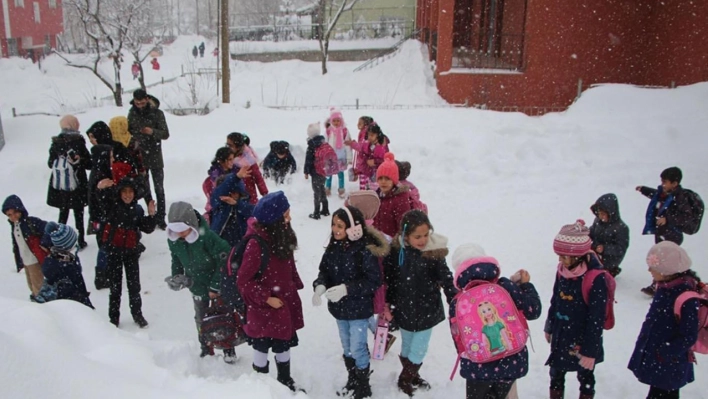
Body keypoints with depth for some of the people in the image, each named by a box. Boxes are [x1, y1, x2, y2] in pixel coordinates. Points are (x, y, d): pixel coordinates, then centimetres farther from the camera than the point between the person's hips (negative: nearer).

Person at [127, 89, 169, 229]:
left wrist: (153, 132, -29)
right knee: (144, 189, 10)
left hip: (155, 157, -3)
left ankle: (160, 218, 11)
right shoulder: (132, 113, 2)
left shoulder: (157, 113, -8)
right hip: (139, 157, 3)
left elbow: (165, 134, -10)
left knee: (159, 189, 3)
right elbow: (128, 132, 13)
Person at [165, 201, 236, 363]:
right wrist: (176, 276, -8)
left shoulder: (207, 236, -32)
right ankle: (206, 348, 37)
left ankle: (228, 349, 28)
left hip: (217, 284, -5)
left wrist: (215, 286, -20)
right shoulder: (173, 239, -14)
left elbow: (223, 260, -25)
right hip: (196, 285, 5)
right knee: (200, 318, 18)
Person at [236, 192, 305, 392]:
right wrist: (266, 298, -19)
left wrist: (295, 288, 10)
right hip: (264, 307, -7)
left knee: (284, 342, 22)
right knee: (262, 346, 12)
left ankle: (285, 379, 42)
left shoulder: (281, 234, -4)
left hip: (285, 301, 7)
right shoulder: (256, 243, -27)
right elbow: (244, 281, -21)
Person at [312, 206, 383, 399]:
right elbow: (324, 271, 3)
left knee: (357, 348, 4)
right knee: (347, 348, 22)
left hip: (359, 308, -6)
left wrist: (346, 289, -29)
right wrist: (320, 287, -19)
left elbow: (374, 280, -21)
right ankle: (352, 380, 43)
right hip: (339, 308, 6)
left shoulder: (365, 250, -22)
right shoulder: (333, 248, -3)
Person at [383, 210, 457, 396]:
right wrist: (387, 304, 3)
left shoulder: (434, 252, -16)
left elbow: (446, 279, -11)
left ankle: (410, 377, 38)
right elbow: (388, 279, -2)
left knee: (418, 350, 10)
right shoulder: (395, 250, -14)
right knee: (407, 346, 19)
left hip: (427, 309, 0)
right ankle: (405, 380, 41)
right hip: (404, 309, 0)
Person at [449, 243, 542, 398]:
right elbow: (533, 311, -5)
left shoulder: (457, 304, -9)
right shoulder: (506, 287, -11)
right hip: (512, 363, 2)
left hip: (479, 368, -1)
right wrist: (525, 285, 9)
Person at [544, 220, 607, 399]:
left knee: (585, 377, 17)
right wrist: (549, 328, 16)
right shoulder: (563, 270, -6)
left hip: (583, 340, -6)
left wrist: (590, 350, -18)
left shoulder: (596, 278, -25)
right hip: (561, 337, 6)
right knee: (556, 374, 21)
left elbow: (596, 319, -22)